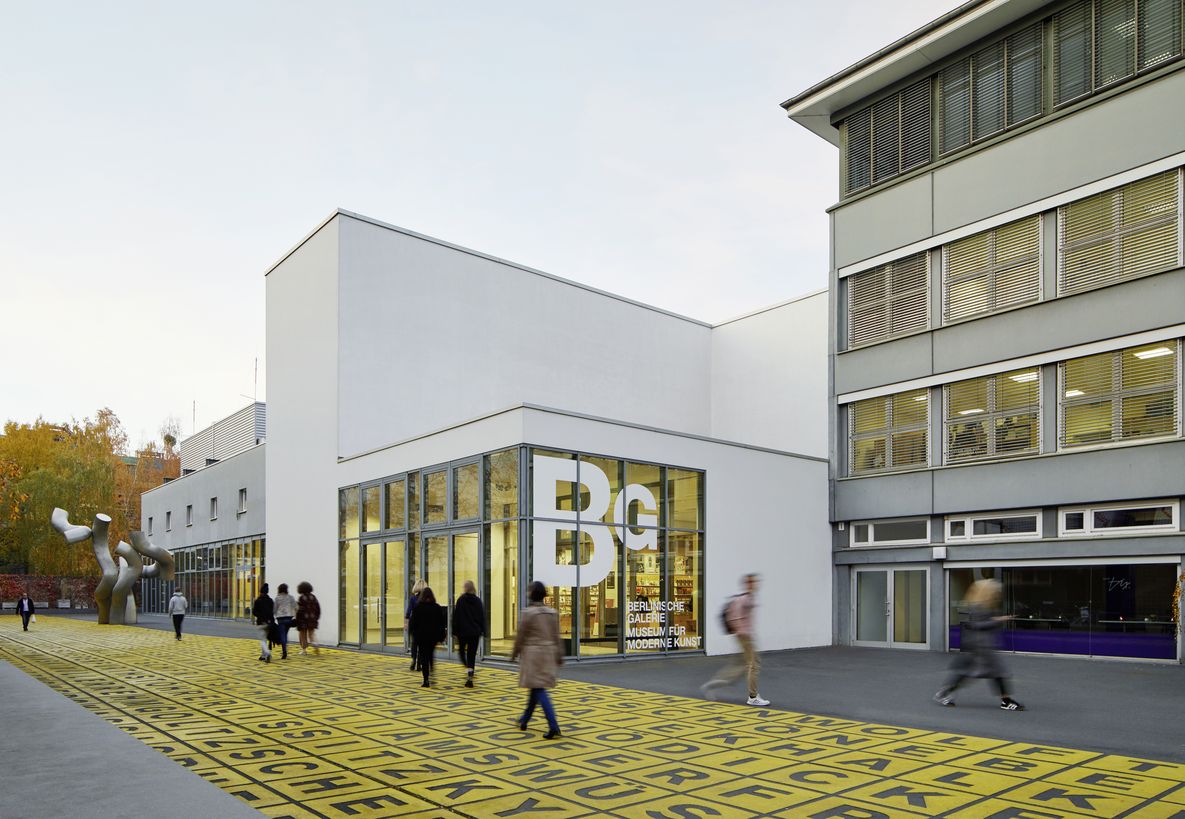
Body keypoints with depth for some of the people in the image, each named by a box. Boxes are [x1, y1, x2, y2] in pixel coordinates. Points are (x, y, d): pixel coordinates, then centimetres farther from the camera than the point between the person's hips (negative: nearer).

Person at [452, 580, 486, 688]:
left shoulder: (460, 600, -7)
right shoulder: (477, 600, 1)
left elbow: (456, 617, -6)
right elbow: (482, 617, 4)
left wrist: (455, 631, 0)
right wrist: (483, 631, 11)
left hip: (463, 631, -2)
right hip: (475, 632, 2)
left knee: (462, 651, 16)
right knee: (472, 654, 5)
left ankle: (468, 669, -8)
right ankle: (469, 679, -2)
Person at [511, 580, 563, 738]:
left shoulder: (527, 613, -12)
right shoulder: (552, 612, 3)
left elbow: (520, 636, -7)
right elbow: (556, 636, 5)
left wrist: (514, 654, 6)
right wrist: (559, 655, 12)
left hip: (532, 653, -6)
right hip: (548, 653, 6)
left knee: (538, 689, -6)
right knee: (535, 687, 19)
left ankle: (553, 726, -16)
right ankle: (524, 719, 35)